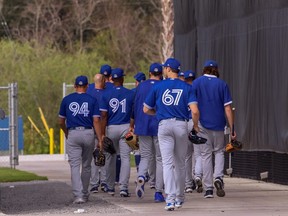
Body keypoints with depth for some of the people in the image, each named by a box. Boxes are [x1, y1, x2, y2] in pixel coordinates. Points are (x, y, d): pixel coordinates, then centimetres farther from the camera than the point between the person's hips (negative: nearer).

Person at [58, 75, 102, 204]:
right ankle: (85, 194, 24)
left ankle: (78, 195, -19)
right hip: (88, 134, 1)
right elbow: (96, 121, -5)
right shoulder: (92, 100, 2)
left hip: (73, 134, -1)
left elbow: (61, 122, 10)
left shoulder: (66, 100, 5)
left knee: (75, 166, -5)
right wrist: (100, 140, -3)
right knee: (86, 166, 15)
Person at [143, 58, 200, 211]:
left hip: (164, 125, -1)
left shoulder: (158, 86, 3)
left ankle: (170, 198, -21)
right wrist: (195, 126, 9)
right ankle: (179, 197, 25)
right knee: (180, 163, 15)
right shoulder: (186, 87, 4)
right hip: (181, 125, 1)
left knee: (167, 163, -6)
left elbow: (146, 109, 9)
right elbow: (195, 111, -8)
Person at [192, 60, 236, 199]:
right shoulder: (222, 84, 1)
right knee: (219, 151, 17)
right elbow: (227, 108, -2)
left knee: (206, 154, 5)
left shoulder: (196, 83, 0)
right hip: (218, 124, 0)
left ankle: (208, 188, 2)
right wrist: (232, 129, 1)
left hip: (202, 124, 0)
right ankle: (218, 176, -8)